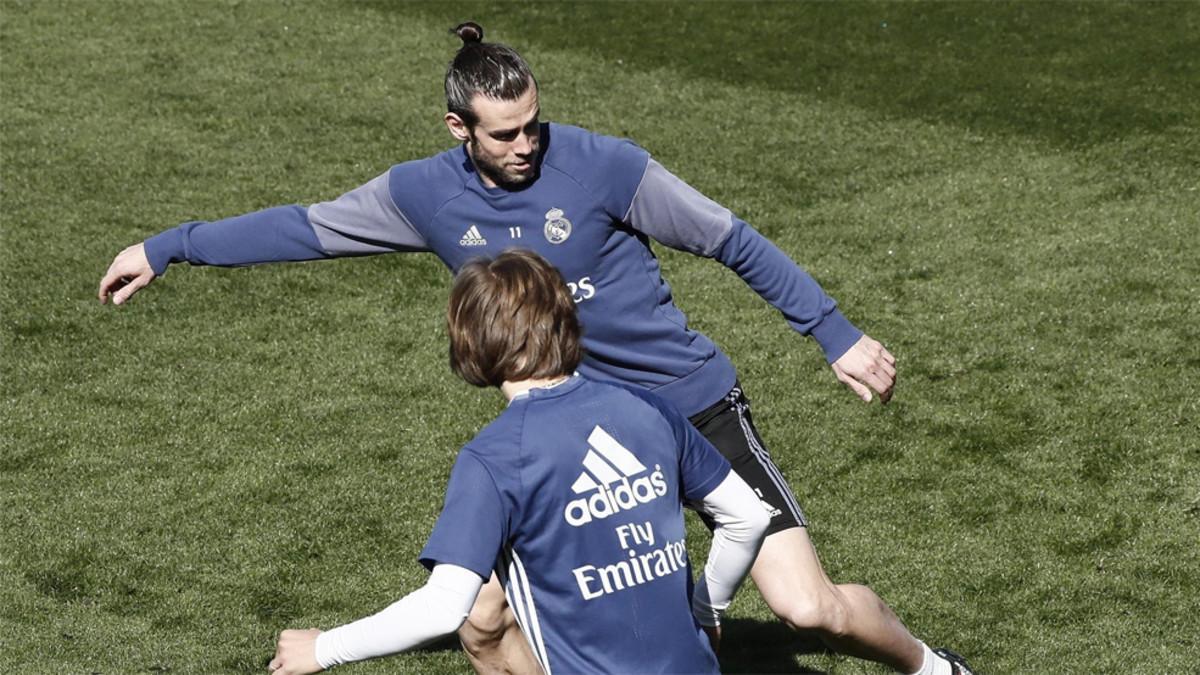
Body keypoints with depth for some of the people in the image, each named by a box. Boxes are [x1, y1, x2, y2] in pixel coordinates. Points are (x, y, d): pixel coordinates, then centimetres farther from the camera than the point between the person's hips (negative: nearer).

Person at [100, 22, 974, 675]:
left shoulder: (602, 165, -17)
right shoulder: (428, 194, -5)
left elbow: (732, 241, -8)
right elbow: (306, 226, 6)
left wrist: (835, 333, -7)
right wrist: (167, 247, 4)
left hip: (694, 406, -4)